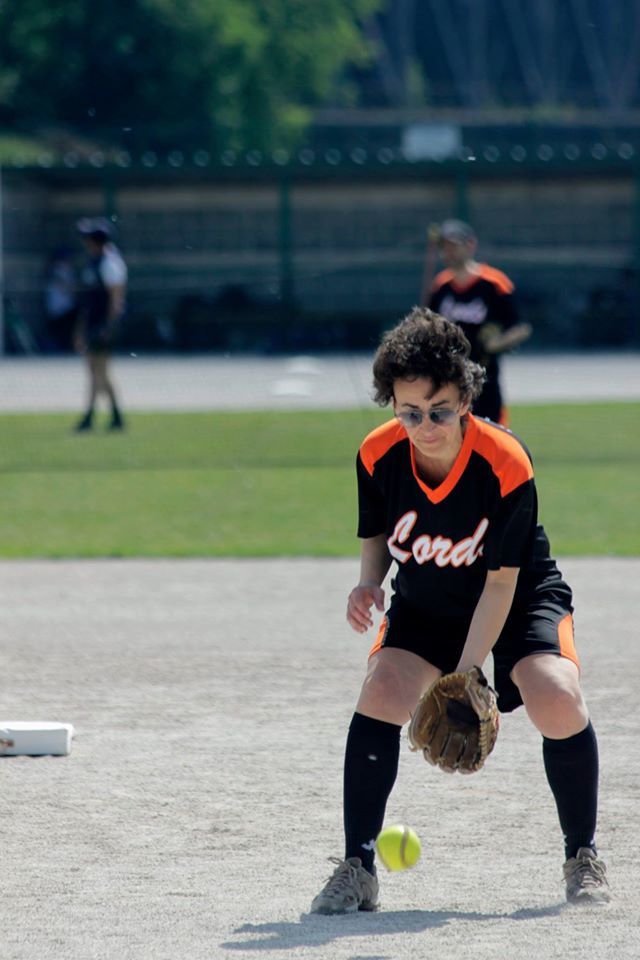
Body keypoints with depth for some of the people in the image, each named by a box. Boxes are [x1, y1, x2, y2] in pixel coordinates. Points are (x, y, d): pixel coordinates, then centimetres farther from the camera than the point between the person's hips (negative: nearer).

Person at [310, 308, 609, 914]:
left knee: (556, 700, -26)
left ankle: (582, 857, -1)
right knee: (382, 692, -23)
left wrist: (466, 675, -31)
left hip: (520, 595, -3)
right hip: (425, 602, 3)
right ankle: (357, 868, -13)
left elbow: (500, 583, -24)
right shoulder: (378, 456, -19)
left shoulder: (506, 465, -29)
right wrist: (369, 583, -21)